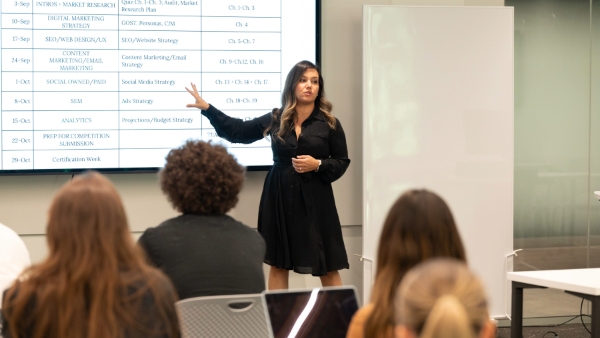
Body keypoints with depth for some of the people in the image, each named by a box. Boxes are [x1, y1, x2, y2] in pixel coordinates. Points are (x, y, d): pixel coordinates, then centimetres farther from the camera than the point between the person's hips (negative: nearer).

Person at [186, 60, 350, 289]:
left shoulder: (329, 124, -2)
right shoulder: (275, 120, 4)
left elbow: (342, 162, 2)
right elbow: (238, 131, 8)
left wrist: (317, 165, -16)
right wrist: (206, 108, 4)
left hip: (315, 200, -2)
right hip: (279, 197, 2)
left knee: (327, 268, 0)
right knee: (278, 264, 8)